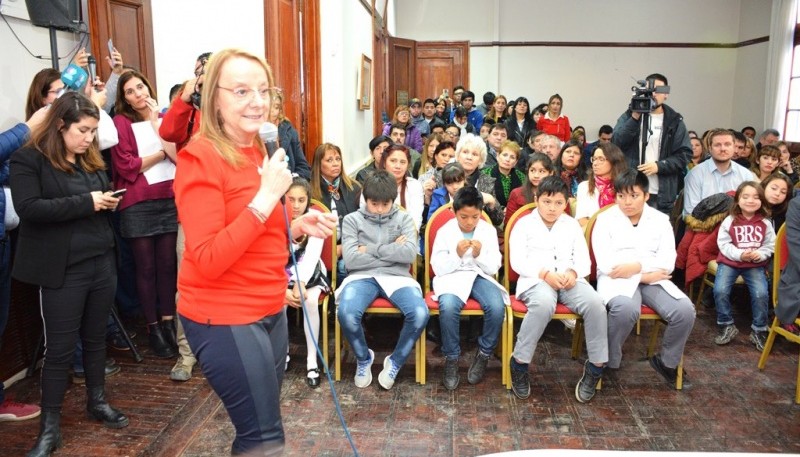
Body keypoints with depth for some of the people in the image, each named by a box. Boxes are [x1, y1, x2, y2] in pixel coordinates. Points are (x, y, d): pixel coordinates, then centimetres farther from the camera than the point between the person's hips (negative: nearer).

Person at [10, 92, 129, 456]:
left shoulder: (92, 159, 12)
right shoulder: (29, 159, -7)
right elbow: (28, 207, -20)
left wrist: (109, 203, -1)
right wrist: (86, 202, -21)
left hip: (101, 263, 6)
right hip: (62, 271, -6)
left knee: (95, 337, 16)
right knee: (59, 347, 2)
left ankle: (97, 402, 34)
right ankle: (49, 427, 17)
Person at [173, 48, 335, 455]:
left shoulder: (260, 154, 9)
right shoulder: (201, 159, -16)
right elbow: (208, 261, -23)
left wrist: (299, 226, -1)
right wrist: (266, 197, -26)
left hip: (270, 310, 8)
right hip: (224, 317, -8)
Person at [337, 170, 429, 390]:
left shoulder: (403, 218, 13)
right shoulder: (352, 219, 9)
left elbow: (410, 254, -4)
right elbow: (351, 260, -6)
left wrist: (371, 249, -6)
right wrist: (392, 251, -2)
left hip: (397, 277, 1)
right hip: (363, 277, -1)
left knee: (420, 314, -29)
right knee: (346, 313, -33)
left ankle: (395, 361, 0)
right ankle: (363, 358, 1)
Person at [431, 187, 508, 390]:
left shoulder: (489, 230, 4)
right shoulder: (445, 231, 0)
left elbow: (493, 267, 3)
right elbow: (438, 268, -4)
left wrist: (479, 255, -17)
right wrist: (457, 255, -19)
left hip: (480, 276, 2)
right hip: (452, 276, -2)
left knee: (497, 306, -30)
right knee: (448, 307, -35)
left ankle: (484, 354, -4)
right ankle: (451, 358, -13)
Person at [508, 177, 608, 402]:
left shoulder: (572, 224, 20)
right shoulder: (524, 224, 8)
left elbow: (583, 258, 13)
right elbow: (517, 260, -2)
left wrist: (573, 272, -11)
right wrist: (545, 274, -17)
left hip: (569, 279, 4)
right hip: (536, 279, -4)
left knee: (595, 303, -27)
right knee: (544, 303, -38)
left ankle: (596, 366, -11)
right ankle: (519, 362, -23)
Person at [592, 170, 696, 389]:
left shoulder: (661, 220, 12)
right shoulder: (605, 219, 3)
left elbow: (668, 262, 0)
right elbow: (606, 264, -9)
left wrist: (638, 266, -17)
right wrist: (645, 276, -12)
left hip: (652, 280, 4)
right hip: (617, 279, -4)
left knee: (685, 310, -22)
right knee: (626, 309, -37)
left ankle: (667, 362, 7)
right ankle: (608, 363, -12)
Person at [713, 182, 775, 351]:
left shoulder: (765, 223, -2)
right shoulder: (730, 221, -7)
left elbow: (770, 246, 1)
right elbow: (724, 244, -8)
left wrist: (759, 255, -19)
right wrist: (740, 254, -21)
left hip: (756, 265, 1)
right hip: (729, 262, -1)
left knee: (761, 294, -18)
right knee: (720, 291, -19)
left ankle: (759, 331, 5)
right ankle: (727, 326, 4)